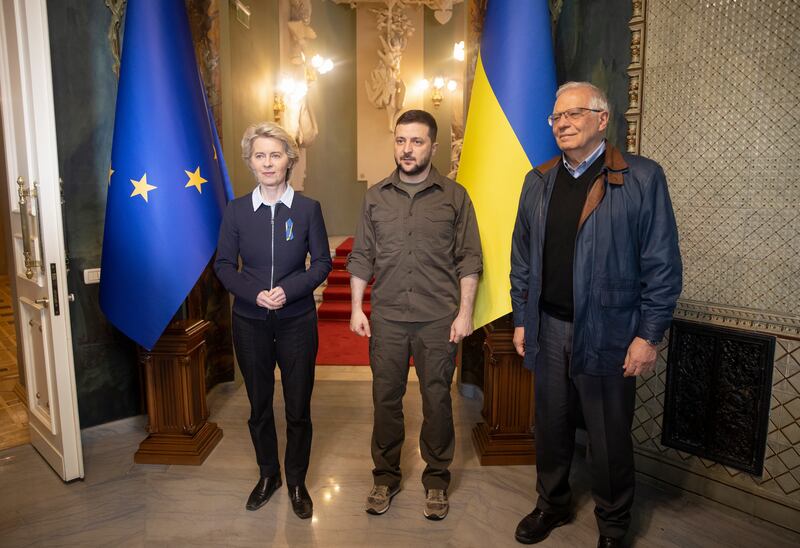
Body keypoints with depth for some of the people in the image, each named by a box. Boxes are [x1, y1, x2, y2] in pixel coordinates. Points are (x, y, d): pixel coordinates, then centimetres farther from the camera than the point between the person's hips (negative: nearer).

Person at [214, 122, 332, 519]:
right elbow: (223, 265, 2)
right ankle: (268, 474, 36)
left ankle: (297, 481, 28)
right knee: (259, 405, 14)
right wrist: (254, 292, -16)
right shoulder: (236, 210, 0)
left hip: (297, 320, -1)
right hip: (250, 322, 2)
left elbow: (322, 262, -2)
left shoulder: (308, 208, -3)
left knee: (298, 407, 6)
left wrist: (288, 289, -17)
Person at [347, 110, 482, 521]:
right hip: (386, 318, 2)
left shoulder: (454, 196, 0)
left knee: (437, 400, 8)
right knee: (386, 399, 10)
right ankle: (386, 477, 29)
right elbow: (361, 257, 9)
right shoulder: (375, 196, 7)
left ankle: (436, 480, 27)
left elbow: (468, 259, -1)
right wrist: (356, 308, 4)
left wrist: (465, 312, -6)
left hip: (439, 319, -2)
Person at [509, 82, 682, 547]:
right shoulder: (538, 181, 8)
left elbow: (663, 265, -7)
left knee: (609, 439, 11)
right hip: (549, 330, 4)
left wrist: (650, 336, -10)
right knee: (551, 428, 17)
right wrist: (521, 320, 9)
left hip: (608, 334, -3)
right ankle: (552, 505, 40)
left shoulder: (643, 177, -6)